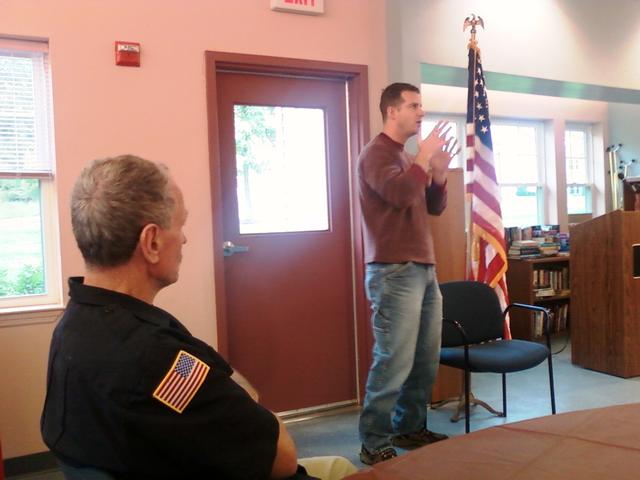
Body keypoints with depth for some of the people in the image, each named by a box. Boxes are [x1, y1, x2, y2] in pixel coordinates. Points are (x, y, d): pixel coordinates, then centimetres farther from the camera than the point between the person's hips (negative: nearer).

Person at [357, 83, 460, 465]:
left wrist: (439, 173, 4)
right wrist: (424, 156, -11)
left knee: (426, 360, 10)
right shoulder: (376, 153, -6)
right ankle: (375, 443, 6)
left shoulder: (409, 158, 19)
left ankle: (410, 428, 25)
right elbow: (399, 194, -24)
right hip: (394, 272, -8)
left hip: (424, 269, 8)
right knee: (394, 362, -7)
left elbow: (435, 208, 20)